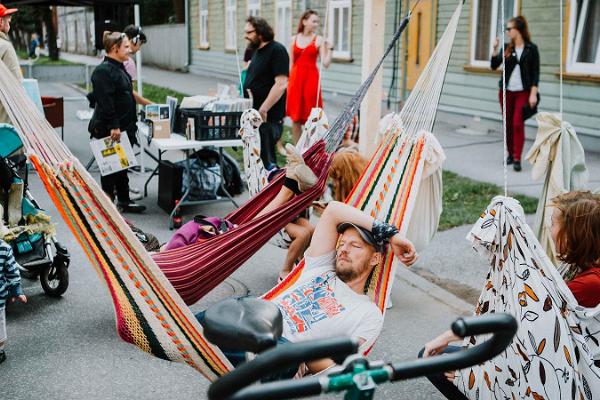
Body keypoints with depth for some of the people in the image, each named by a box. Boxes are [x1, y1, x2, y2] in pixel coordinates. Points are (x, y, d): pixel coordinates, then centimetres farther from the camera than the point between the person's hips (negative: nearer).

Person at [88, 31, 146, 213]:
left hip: (123, 128, 10)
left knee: (122, 165, 15)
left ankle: (124, 201, 25)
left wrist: (130, 124, 23)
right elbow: (105, 102, -23)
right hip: (109, 130, -10)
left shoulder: (119, 68, 15)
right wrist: (113, 126, -25)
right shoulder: (103, 71, -17)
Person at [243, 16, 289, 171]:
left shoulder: (277, 50, -12)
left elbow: (281, 84, -20)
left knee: (266, 160, -6)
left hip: (268, 117, -9)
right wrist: (247, 92, 4)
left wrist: (263, 109, -22)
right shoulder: (257, 51, 16)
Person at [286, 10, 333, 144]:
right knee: (295, 117, 6)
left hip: (311, 78, -3)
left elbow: (325, 64, -6)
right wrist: (288, 81, 9)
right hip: (295, 78, 3)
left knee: (310, 117, -2)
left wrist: (330, 49, -17)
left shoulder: (319, 40, 1)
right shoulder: (294, 39, 8)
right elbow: (291, 63, 12)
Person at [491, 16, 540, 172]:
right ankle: (510, 154, 23)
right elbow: (494, 66, -2)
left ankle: (517, 159, -9)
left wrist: (533, 94, -11)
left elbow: (535, 73, -4)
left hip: (523, 92, -4)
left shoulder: (531, 49, -3)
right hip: (506, 92, 4)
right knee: (508, 124, 8)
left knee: (518, 124, -11)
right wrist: (495, 49, -14)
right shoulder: (507, 48, 6)